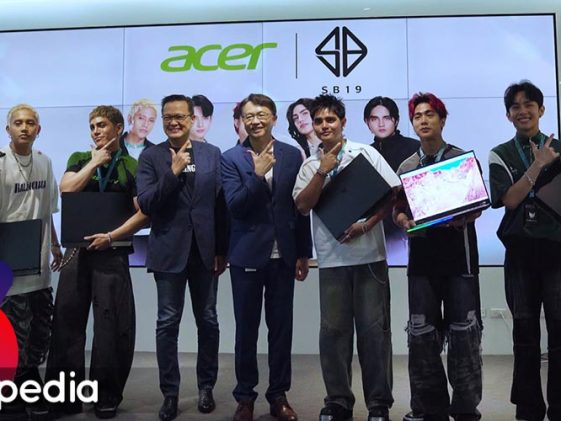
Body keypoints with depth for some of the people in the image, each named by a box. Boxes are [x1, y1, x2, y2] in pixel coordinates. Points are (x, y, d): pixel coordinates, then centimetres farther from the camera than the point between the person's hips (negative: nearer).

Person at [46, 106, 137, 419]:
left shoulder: (133, 166, 4)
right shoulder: (79, 159, 14)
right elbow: (66, 190, -4)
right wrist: (95, 162, -3)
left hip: (112, 253, -2)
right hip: (77, 250, 3)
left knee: (111, 325, 0)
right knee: (67, 321, 3)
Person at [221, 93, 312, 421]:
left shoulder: (293, 155, 3)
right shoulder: (232, 158, -2)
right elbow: (235, 206, -11)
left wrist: (304, 254, 5)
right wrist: (258, 174, -22)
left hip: (283, 255, 2)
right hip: (247, 255, -1)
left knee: (281, 327, 9)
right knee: (247, 328, 9)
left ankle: (279, 395, 24)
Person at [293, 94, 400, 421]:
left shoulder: (366, 153, 3)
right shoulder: (311, 165, 9)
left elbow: (394, 193, 0)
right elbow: (303, 206, -2)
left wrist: (366, 225, -11)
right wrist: (323, 170, -10)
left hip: (369, 253, -2)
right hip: (332, 258, 2)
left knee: (373, 329, 2)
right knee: (334, 330, 6)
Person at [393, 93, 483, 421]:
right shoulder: (406, 167, 12)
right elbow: (398, 210, 12)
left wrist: (461, 219, -21)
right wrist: (405, 222, -10)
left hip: (459, 255, -2)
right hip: (422, 257, 3)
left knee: (463, 332, -1)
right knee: (422, 333, 4)